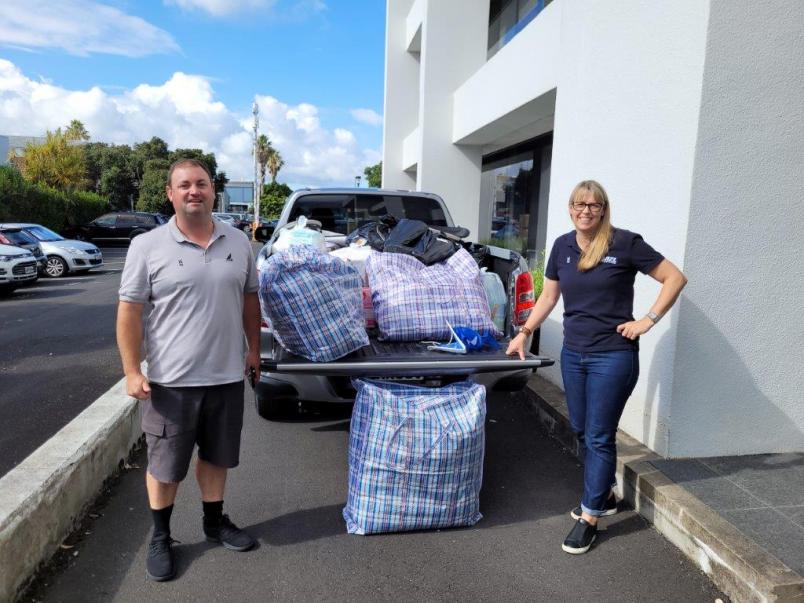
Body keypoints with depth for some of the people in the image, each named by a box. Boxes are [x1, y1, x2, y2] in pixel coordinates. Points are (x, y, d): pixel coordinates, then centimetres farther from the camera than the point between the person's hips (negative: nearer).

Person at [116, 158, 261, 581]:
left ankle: (215, 522, 38)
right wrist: (132, 371, -11)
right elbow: (129, 311, -7)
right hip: (171, 380, -3)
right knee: (164, 465, 11)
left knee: (216, 456, 18)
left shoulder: (238, 242, 4)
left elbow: (249, 299, 13)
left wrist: (253, 349, 11)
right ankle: (160, 537, 31)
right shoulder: (147, 246, -7)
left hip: (226, 376, 3)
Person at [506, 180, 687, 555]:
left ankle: (589, 517, 16)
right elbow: (548, 295, 15)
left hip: (613, 355, -5)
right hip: (573, 353, 6)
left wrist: (648, 320, -11)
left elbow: (675, 278, -5)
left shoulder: (625, 243, -11)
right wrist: (524, 333, 10)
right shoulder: (563, 246, 5)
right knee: (581, 431, 15)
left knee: (599, 437, 2)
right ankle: (603, 496, 37)